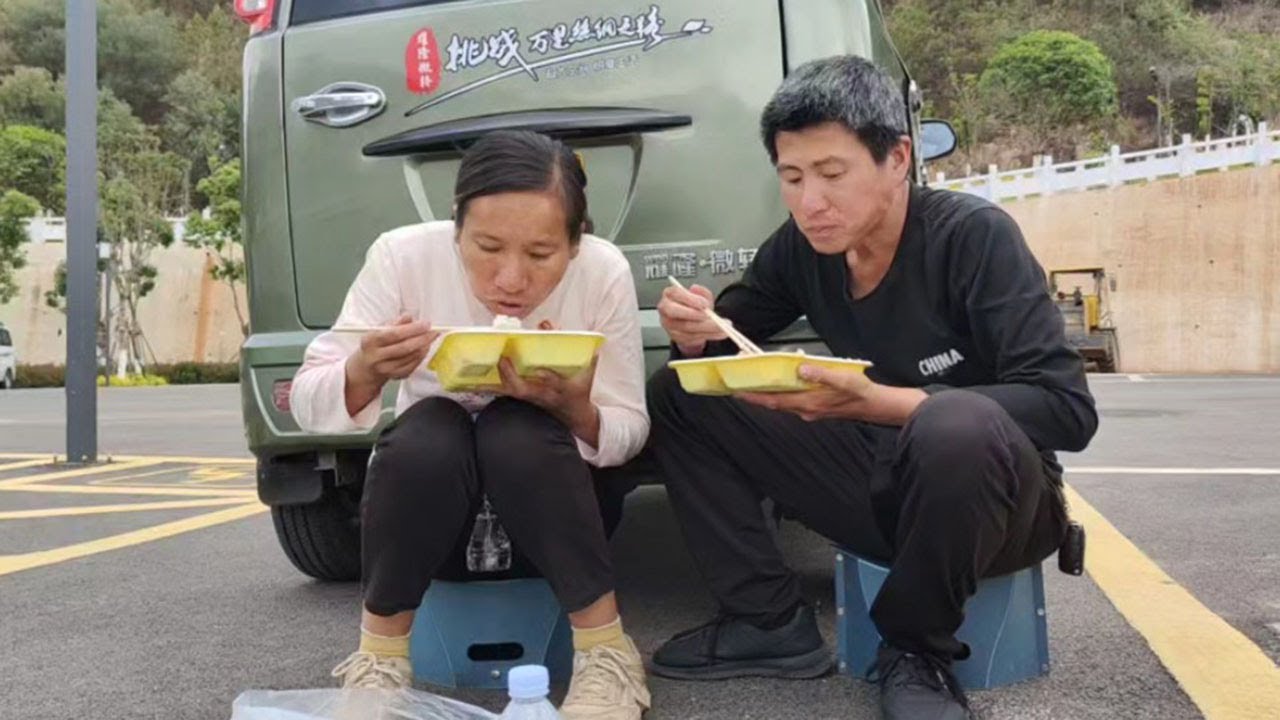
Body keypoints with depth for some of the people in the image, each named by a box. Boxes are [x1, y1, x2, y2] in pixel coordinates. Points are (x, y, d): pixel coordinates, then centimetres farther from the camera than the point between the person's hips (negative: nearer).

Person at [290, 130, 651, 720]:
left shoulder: (603, 271, -20)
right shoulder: (405, 256, -21)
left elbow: (629, 434, -13)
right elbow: (308, 404, -17)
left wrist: (572, 408, -36)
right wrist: (366, 372, -40)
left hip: (552, 503, 0)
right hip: (422, 508, 0)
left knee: (519, 432, -32)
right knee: (427, 432, -32)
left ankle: (606, 653, -16)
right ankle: (379, 657, -11)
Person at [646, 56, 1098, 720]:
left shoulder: (973, 236, -21)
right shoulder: (800, 248, -5)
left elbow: (1068, 409, -27)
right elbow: (724, 338, 8)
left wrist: (872, 403, -36)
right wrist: (697, 335, -18)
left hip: (990, 495, -5)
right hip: (880, 481, 5)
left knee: (959, 425, -41)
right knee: (677, 398, -4)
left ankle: (915, 650, -13)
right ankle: (773, 622, -3)